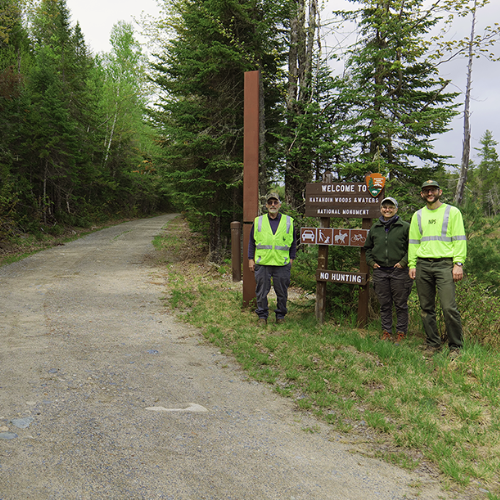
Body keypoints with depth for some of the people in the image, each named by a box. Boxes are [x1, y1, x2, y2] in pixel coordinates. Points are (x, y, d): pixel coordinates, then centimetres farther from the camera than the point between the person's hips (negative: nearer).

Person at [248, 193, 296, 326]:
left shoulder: (288, 221, 8)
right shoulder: (258, 221, 8)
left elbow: (293, 242, 13)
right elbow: (252, 242, 11)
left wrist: (291, 259, 6)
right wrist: (251, 259, 5)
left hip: (282, 264, 0)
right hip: (262, 263, 0)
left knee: (282, 292, 6)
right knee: (261, 291, 4)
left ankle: (280, 315, 20)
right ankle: (262, 316, 15)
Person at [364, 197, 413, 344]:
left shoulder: (405, 227, -1)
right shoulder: (374, 228, 12)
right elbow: (368, 247, 23)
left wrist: (404, 262, -9)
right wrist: (371, 261, 10)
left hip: (399, 271, -4)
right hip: (380, 272, 4)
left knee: (400, 305, 3)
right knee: (384, 305, 9)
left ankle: (401, 333, 12)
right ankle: (386, 332, 18)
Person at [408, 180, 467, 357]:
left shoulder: (452, 212, 8)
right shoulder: (418, 215, 18)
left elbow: (459, 239, 2)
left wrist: (458, 263, -8)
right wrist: (412, 265, 9)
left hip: (444, 264, -4)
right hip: (423, 264, 4)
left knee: (449, 307, -11)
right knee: (426, 308, 6)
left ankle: (455, 346, 1)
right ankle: (433, 344, 16)